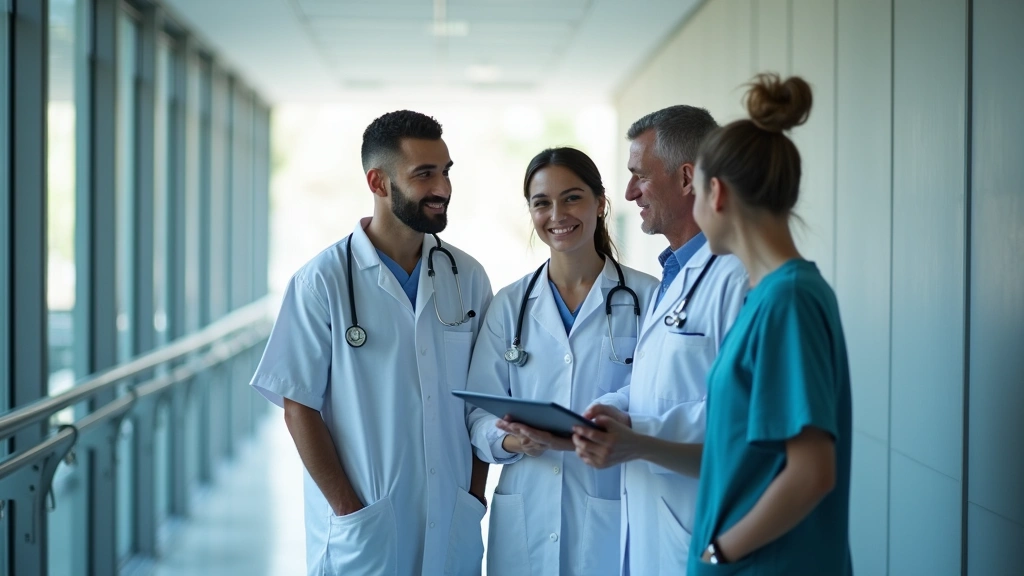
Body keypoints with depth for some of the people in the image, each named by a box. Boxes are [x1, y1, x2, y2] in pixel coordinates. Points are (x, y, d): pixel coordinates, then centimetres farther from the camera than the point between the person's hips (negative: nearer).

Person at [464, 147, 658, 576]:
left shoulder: (648, 298, -4)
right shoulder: (509, 304, 6)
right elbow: (479, 414, 5)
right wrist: (511, 440, -16)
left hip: (613, 516, -3)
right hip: (526, 517, 3)